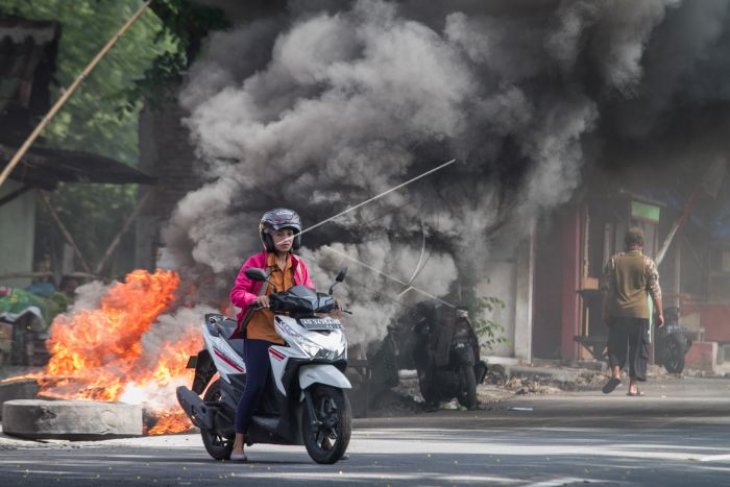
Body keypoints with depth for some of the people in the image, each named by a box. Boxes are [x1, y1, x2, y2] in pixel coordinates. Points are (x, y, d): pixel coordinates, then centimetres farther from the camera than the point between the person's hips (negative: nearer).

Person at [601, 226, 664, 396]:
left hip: (617, 311, 1)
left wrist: (606, 312, 10)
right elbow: (655, 290, 0)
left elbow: (607, 288, 4)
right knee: (638, 348, 5)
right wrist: (659, 313, 6)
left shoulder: (614, 261, 3)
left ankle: (615, 372, -12)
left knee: (616, 345, 11)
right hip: (640, 312, -1)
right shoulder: (648, 263, -1)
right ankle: (633, 385, 4)